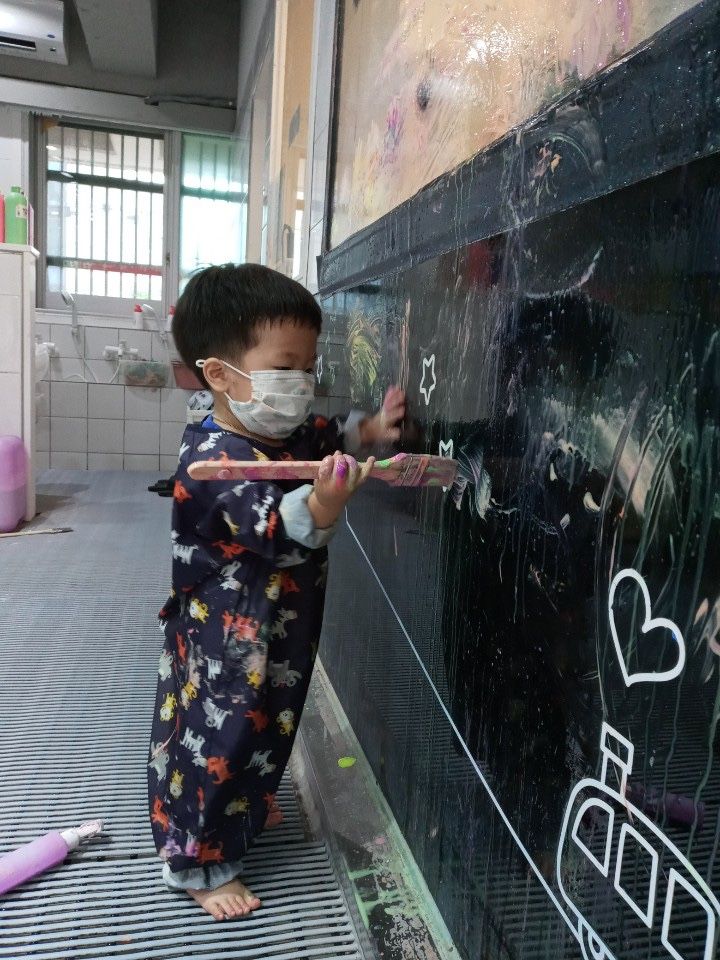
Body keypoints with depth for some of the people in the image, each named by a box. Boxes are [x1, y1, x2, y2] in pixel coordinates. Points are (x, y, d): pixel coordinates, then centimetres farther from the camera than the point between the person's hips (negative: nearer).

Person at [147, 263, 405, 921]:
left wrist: (370, 429, 0)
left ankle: (247, 807, 54)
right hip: (224, 645, -9)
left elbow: (326, 435, 18)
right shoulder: (215, 459, -30)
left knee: (265, 724, 28)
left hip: (276, 637, 10)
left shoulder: (286, 433, -2)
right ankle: (196, 861, 30)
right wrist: (323, 504, -61)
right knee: (215, 736, 7)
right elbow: (275, 530, -42)